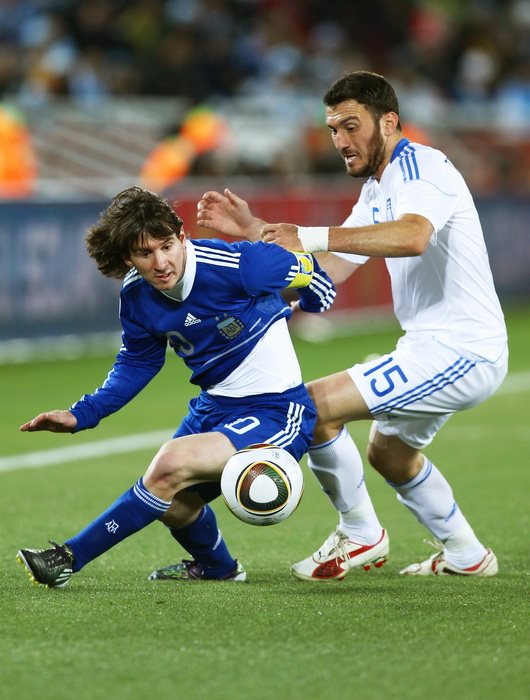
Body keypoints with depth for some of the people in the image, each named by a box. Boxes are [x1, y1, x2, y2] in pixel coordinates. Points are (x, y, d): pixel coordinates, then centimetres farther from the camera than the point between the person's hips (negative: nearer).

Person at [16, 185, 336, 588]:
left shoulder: (233, 265, -25)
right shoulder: (136, 296, -6)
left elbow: (307, 271, -7)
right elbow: (137, 364, 12)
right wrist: (82, 415, -1)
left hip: (275, 414, -7)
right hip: (214, 407, 7)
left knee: (172, 464, -26)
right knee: (174, 506, 14)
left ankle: (69, 559, -18)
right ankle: (217, 567, 49)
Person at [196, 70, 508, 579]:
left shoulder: (423, 167, -16)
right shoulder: (377, 190, 15)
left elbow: (412, 236, -38)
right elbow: (328, 271, 14)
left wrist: (310, 235, -40)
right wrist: (254, 231, 6)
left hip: (460, 353, -11)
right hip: (441, 348, 11)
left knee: (313, 406, -16)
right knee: (388, 454, 30)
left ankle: (359, 533, 2)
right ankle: (464, 555, 42)